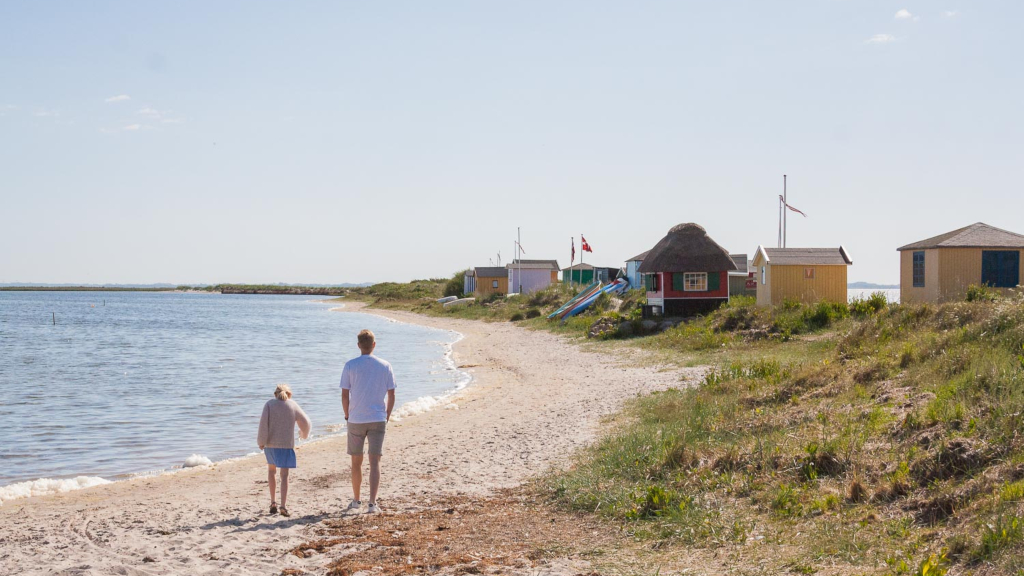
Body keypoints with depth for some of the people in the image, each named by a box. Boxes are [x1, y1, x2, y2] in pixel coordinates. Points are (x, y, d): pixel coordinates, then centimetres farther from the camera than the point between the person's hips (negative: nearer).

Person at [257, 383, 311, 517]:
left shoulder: (269, 404, 1)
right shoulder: (293, 405, 4)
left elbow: (263, 422, -11)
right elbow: (306, 423, 10)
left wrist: (261, 441, -4)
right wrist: (304, 434, 30)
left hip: (270, 444, 1)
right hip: (287, 445, 0)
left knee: (271, 470, 22)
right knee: (284, 475, 2)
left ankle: (273, 502, 18)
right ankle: (283, 506, -11)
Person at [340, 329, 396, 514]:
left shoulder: (350, 366, -4)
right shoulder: (385, 366, 0)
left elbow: (345, 395, -4)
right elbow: (391, 396, 2)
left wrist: (347, 415, 10)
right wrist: (387, 416, 14)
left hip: (356, 420, 0)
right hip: (378, 419, 0)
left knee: (356, 462, 14)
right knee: (375, 462, 0)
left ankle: (356, 500, 26)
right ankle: (372, 503, -10)